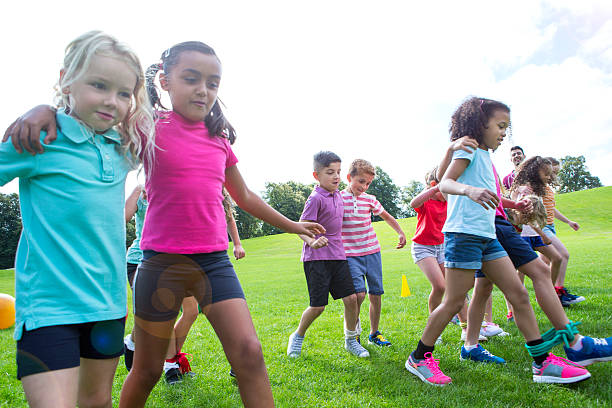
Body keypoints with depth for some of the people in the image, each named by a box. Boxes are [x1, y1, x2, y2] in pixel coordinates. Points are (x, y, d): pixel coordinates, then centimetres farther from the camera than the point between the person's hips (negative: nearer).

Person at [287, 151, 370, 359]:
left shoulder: (337, 194, 10)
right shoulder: (316, 198, -13)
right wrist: (312, 241, -35)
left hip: (337, 255, 7)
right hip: (316, 257, -7)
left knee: (351, 298, 1)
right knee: (318, 305, -3)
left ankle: (351, 340, 20)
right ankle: (297, 337, 22)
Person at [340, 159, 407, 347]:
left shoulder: (369, 199, 6)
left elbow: (386, 216, 22)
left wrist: (400, 233, 17)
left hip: (372, 252, 4)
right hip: (351, 255, -4)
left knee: (376, 294, 6)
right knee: (359, 293, -16)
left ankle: (374, 334, 25)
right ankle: (352, 332, 6)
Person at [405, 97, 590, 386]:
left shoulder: (484, 156, 22)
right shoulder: (468, 149, -4)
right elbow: (444, 183, -21)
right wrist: (470, 190, -40)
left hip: (487, 236, 9)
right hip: (463, 233, -9)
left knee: (519, 294, 5)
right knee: (454, 302, -5)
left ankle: (543, 363, 13)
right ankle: (418, 358, 10)